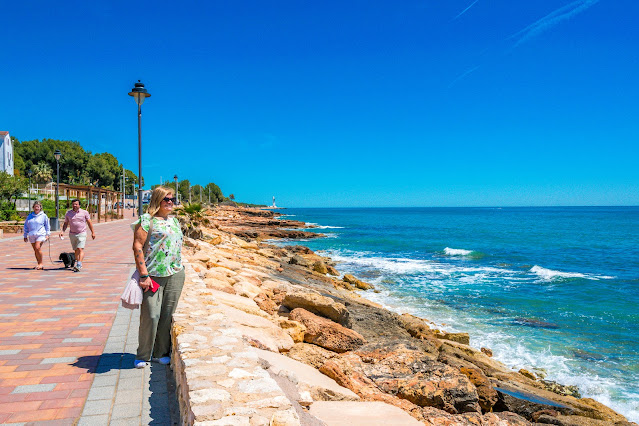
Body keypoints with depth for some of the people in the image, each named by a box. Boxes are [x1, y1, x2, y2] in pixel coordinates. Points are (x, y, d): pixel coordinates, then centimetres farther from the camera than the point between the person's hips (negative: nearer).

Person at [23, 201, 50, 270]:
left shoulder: (43, 216, 3)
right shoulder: (30, 216, 12)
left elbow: (47, 226, 10)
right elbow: (26, 226, 18)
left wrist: (47, 234, 4)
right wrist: (25, 236, 17)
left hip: (40, 234, -5)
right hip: (31, 235, 5)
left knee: (37, 248, -19)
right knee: (35, 250, 7)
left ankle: (41, 264, -10)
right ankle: (39, 264, 15)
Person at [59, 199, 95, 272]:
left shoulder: (84, 212, 1)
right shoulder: (68, 213, 8)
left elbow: (89, 223, 6)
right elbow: (65, 224, 13)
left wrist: (93, 232, 6)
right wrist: (62, 231, -4)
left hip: (82, 234, -3)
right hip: (72, 234, 3)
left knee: (80, 249, -15)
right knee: (76, 250, 9)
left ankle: (79, 265, -23)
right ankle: (76, 262, 18)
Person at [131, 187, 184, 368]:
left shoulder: (174, 221, 17)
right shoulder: (147, 220, -4)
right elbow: (137, 247, -10)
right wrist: (144, 275, -16)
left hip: (175, 273, 6)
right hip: (153, 275, -6)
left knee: (167, 315, 8)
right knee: (151, 316, -6)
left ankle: (161, 353, 21)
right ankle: (142, 356, 11)